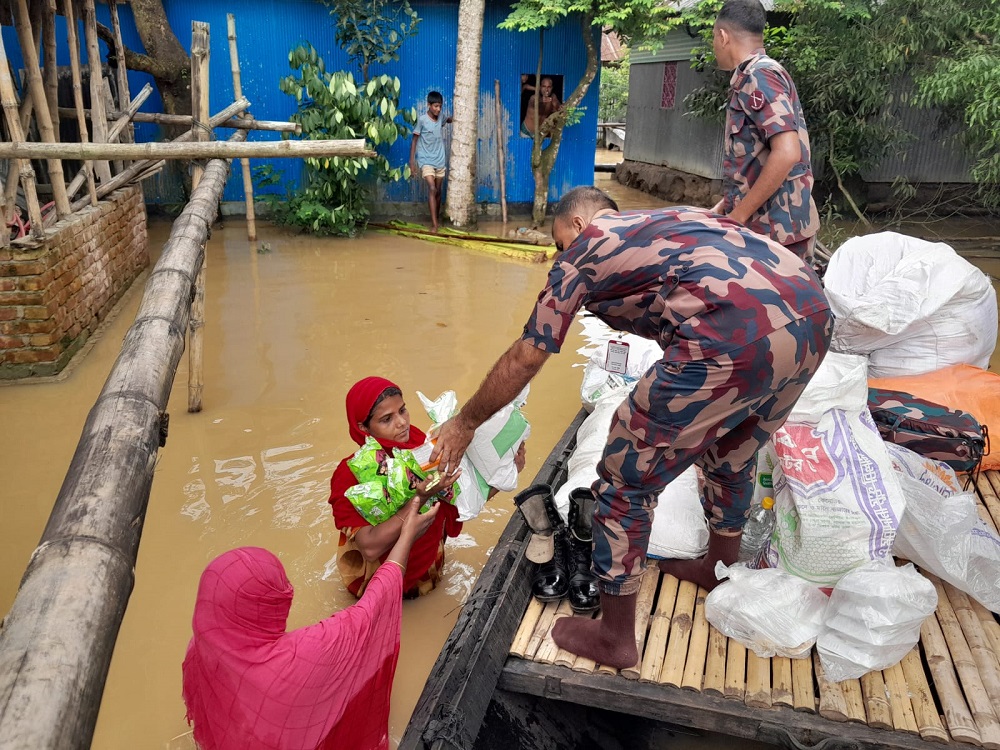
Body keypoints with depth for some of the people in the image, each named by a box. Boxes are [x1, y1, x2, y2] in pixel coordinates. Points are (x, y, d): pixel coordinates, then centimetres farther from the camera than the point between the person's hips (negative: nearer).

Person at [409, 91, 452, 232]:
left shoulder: (441, 118, 3)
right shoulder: (422, 119, -11)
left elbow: (451, 119, 29)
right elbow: (414, 140, -6)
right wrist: (412, 160, -10)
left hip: (440, 161, 5)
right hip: (425, 161, -5)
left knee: (438, 191, 10)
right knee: (432, 189, -18)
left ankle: (435, 220, 24)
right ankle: (434, 224, -21)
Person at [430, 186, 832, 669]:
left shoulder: (583, 250, 14)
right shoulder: (672, 218, 33)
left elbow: (525, 359, 17)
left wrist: (466, 422, 30)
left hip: (736, 337, -8)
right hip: (814, 313, 9)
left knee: (626, 480, 9)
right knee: (733, 452, 32)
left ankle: (615, 637, 24)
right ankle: (721, 569, 54)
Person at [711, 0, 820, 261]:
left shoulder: (758, 76, -11)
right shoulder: (760, 74, 19)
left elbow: (787, 153, -22)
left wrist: (738, 216, -18)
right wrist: (723, 208, 21)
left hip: (774, 228, -9)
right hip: (770, 223, 9)